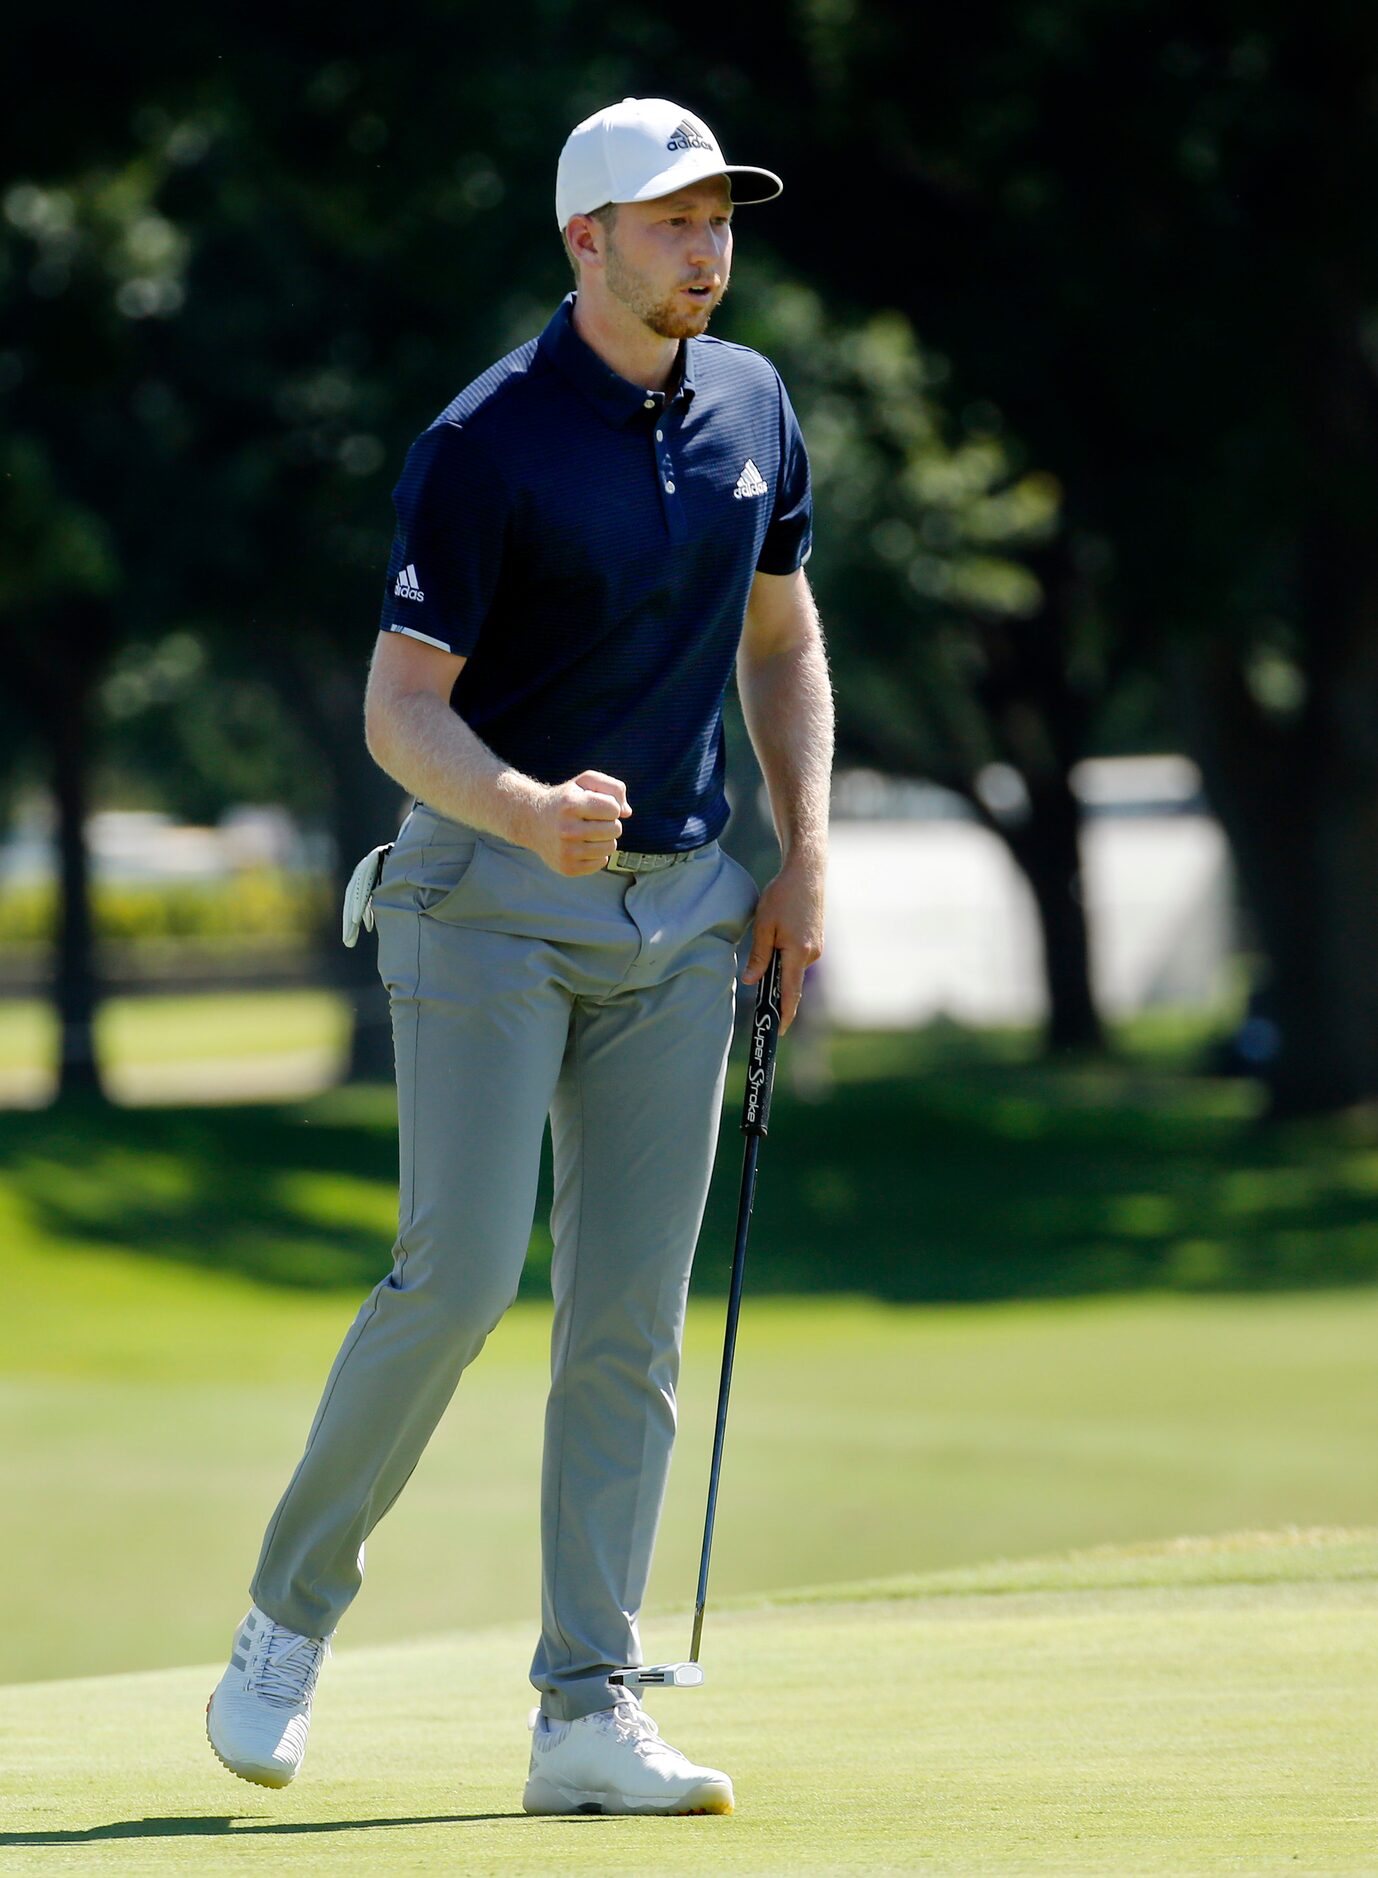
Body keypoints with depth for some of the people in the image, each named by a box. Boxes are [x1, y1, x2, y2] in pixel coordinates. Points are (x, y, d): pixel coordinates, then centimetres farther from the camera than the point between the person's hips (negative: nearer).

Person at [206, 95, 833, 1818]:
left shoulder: (750, 408, 7)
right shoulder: (486, 443, -12)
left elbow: (781, 640, 20)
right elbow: (400, 708, -16)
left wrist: (805, 859, 9)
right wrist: (522, 811, -35)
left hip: (675, 905, 5)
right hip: (488, 898, -5)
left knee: (630, 1319, 0)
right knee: (459, 1277, -14)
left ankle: (588, 1712, 1)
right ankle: (289, 1616, 6)